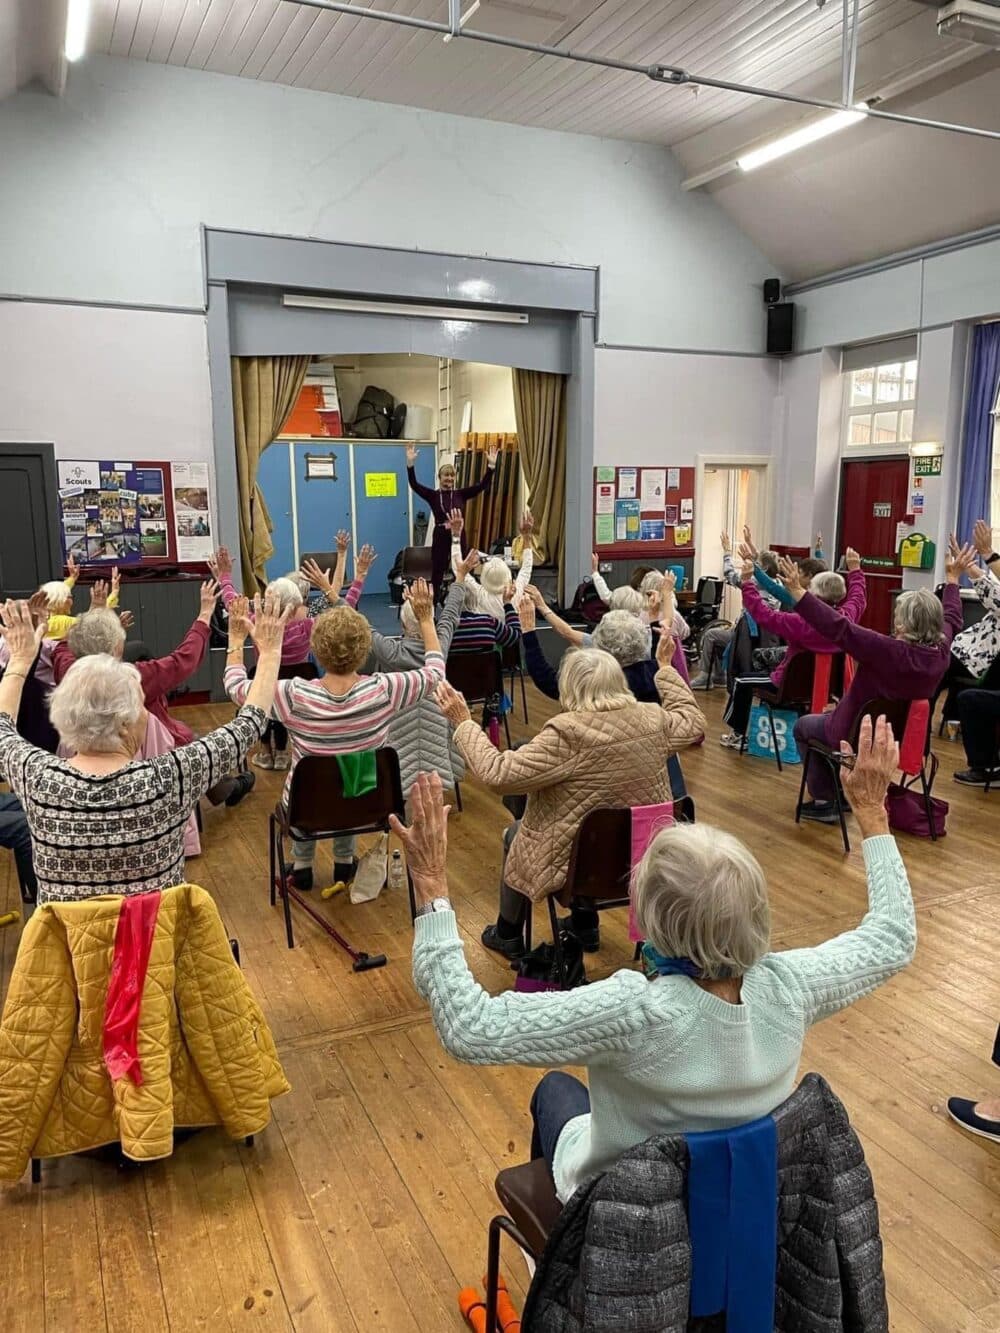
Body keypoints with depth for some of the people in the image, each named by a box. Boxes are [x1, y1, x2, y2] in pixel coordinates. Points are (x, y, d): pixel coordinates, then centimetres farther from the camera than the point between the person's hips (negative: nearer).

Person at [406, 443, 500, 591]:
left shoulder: (461, 494, 5)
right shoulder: (433, 495, 1)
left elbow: (483, 485, -4)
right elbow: (414, 484, -11)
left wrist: (491, 466, -16)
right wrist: (410, 463, -23)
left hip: (459, 536, 2)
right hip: (440, 537, -1)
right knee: (437, 575, 4)